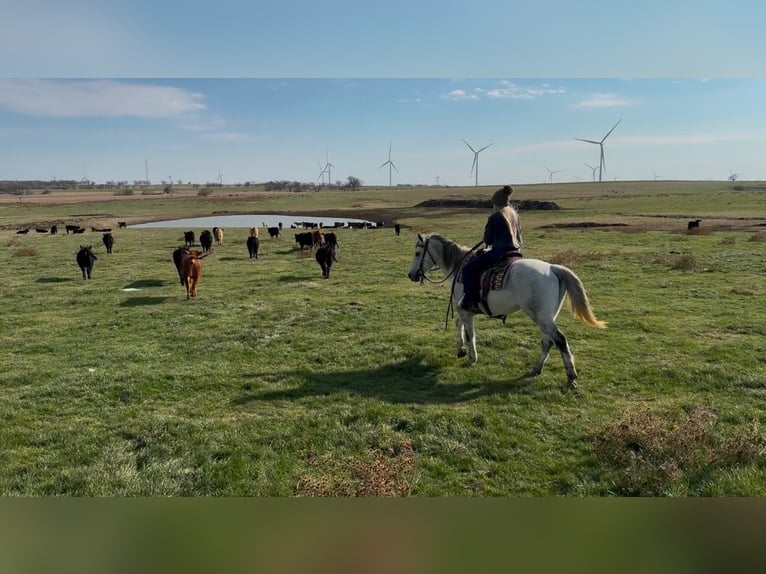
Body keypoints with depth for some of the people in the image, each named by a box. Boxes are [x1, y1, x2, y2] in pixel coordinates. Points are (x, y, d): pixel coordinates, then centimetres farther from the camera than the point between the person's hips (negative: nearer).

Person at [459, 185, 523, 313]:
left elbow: (487, 240, -6)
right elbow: (519, 236, 17)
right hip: (514, 252, 9)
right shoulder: (514, 215, 12)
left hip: (499, 252, -9)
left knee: (468, 269, -1)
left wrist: (488, 241, 15)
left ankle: (470, 301, -7)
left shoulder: (494, 217, -11)